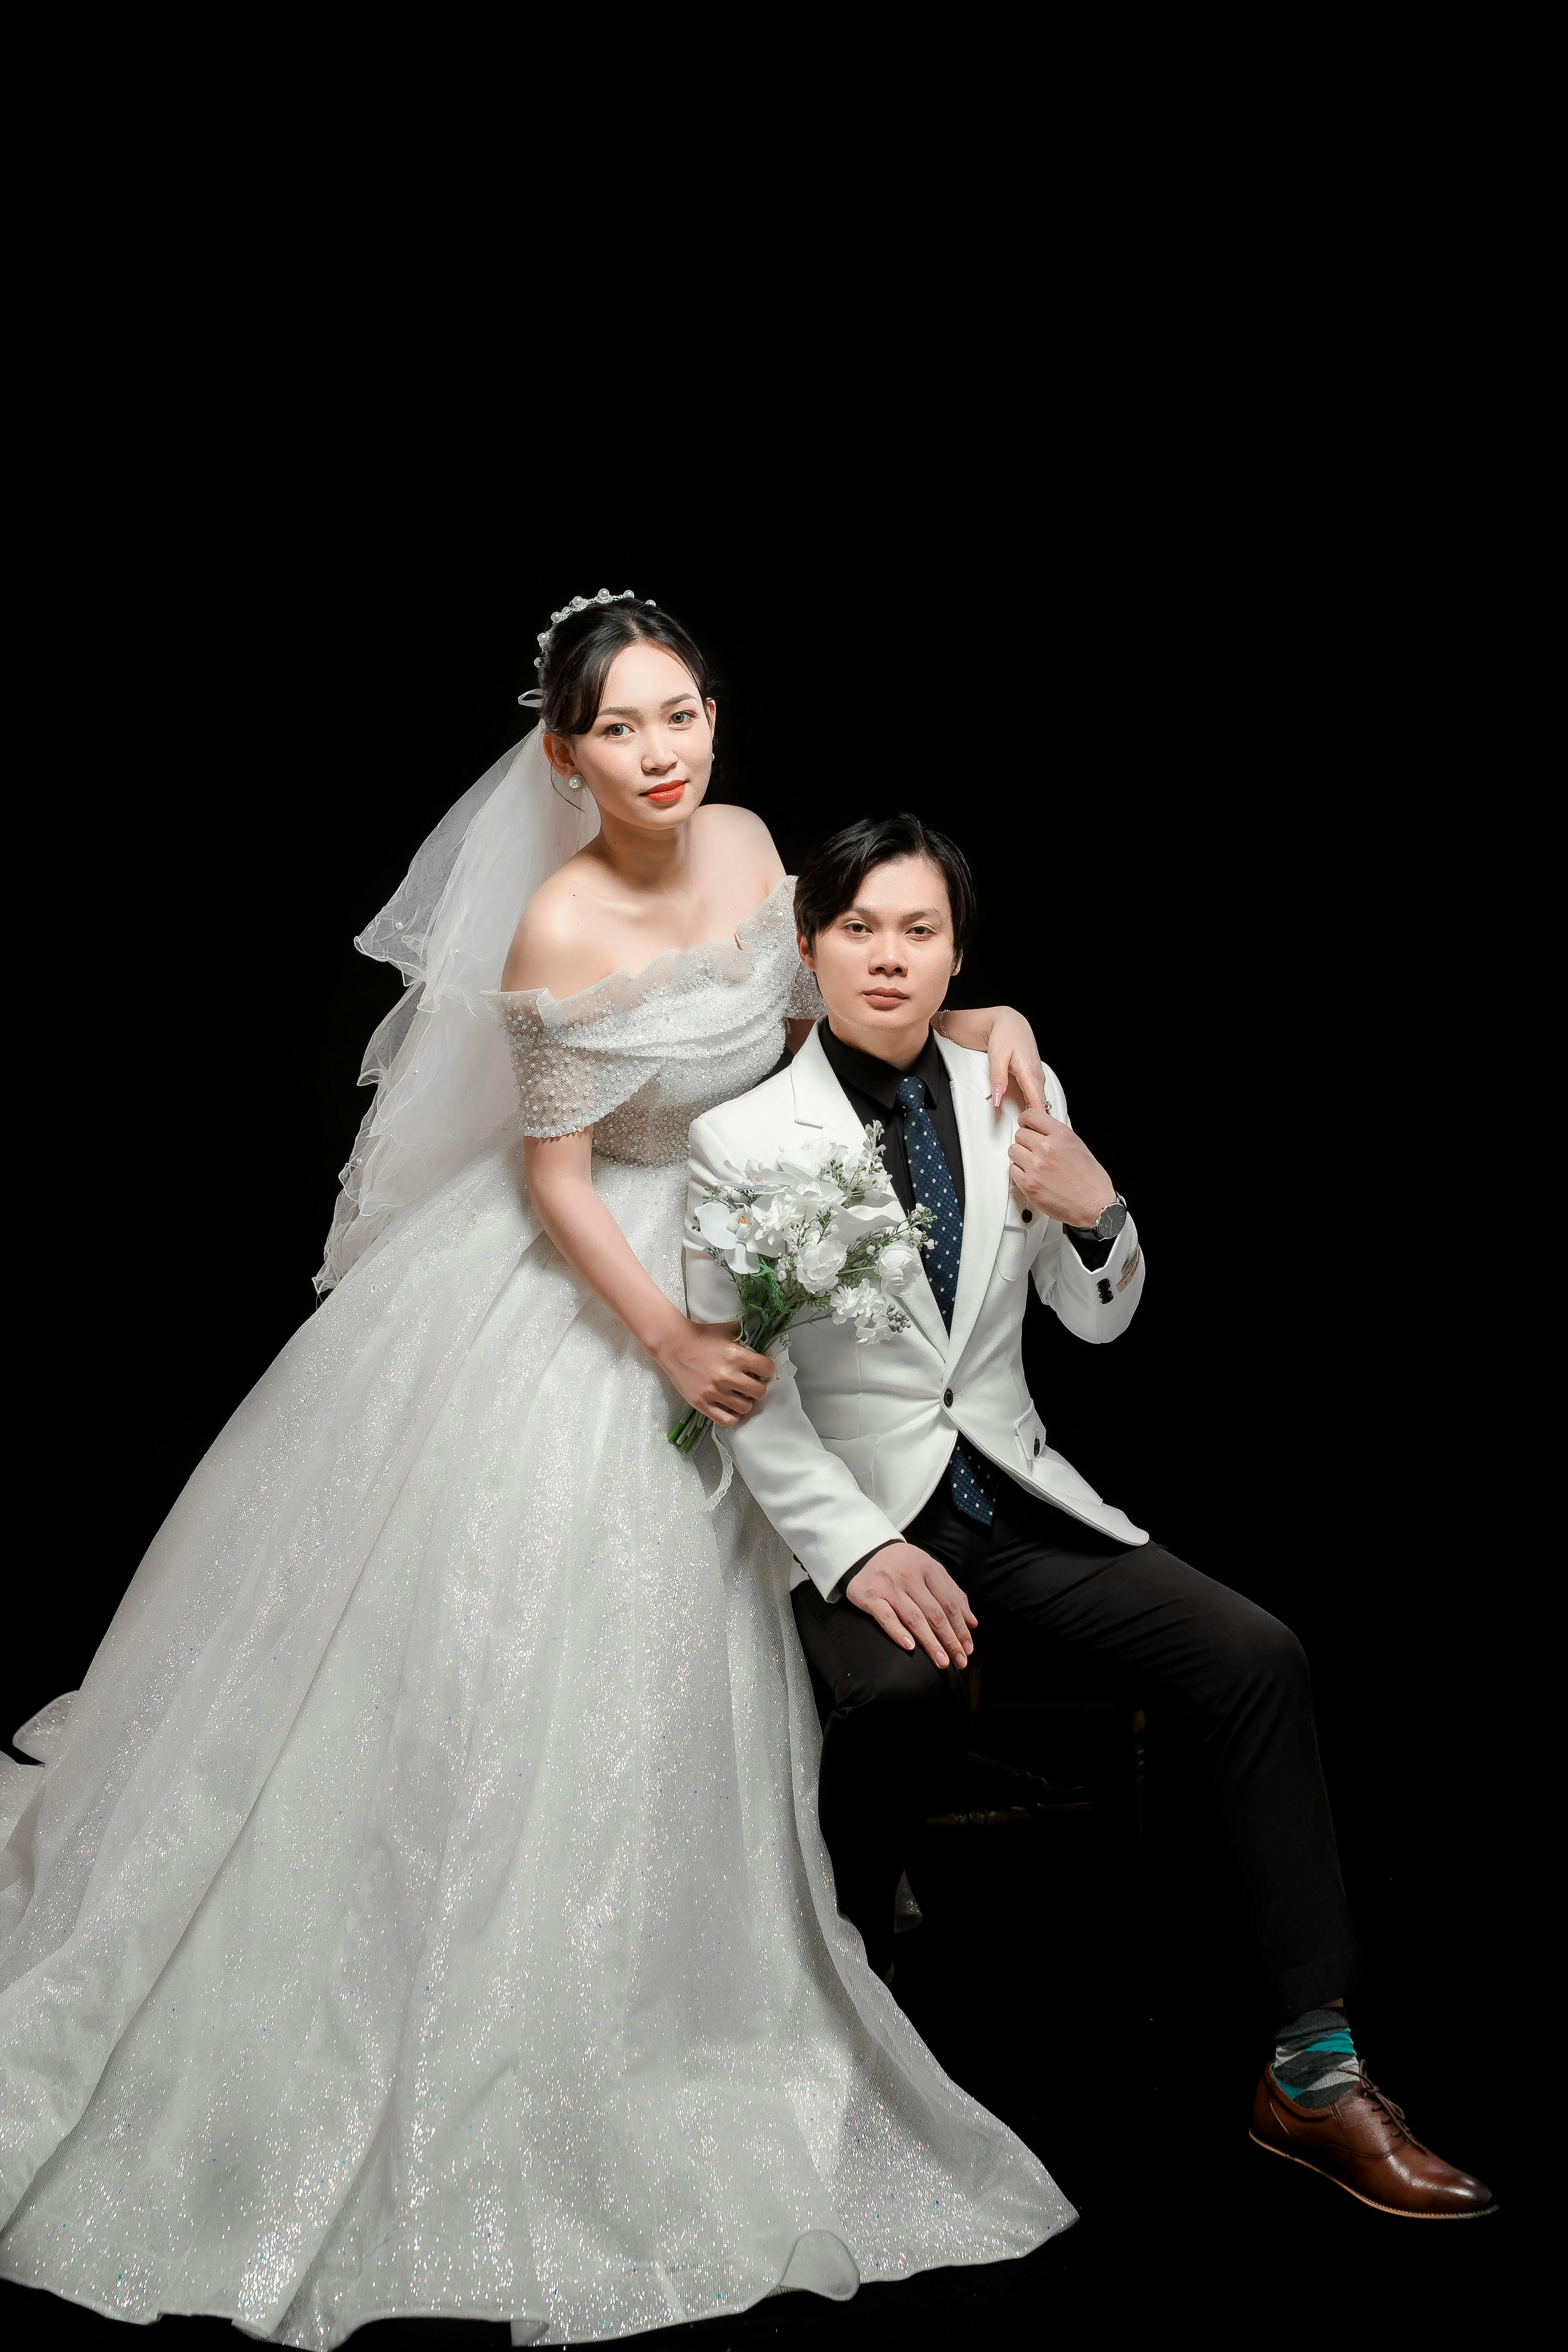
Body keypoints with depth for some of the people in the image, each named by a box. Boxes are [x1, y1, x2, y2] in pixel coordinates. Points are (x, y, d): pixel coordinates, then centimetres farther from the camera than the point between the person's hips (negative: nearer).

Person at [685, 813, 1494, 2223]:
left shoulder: (1016, 1093, 6)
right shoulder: (744, 1139, -6)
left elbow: (1102, 1319, 13)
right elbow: (750, 1403, -9)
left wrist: (1094, 1213, -9)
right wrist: (862, 1552, -22)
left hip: (1016, 1504, 4)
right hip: (857, 1522, -4)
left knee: (1255, 1656, -17)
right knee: (904, 1694, -36)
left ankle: (1313, 2074, -10)